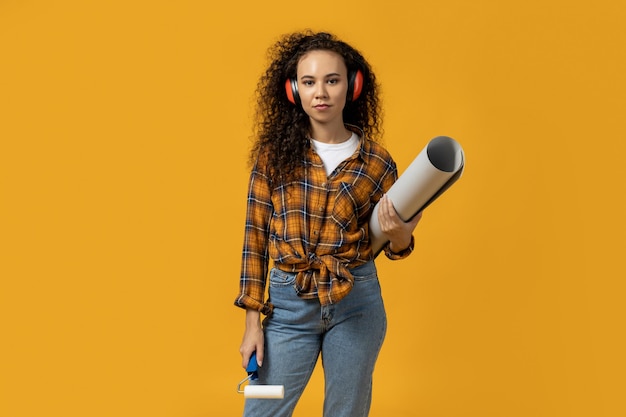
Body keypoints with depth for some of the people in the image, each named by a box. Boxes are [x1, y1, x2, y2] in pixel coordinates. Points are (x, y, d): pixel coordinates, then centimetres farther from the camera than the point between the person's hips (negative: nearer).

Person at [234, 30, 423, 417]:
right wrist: (253, 319, -2)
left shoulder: (376, 161, -3)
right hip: (288, 304, 0)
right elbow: (256, 235, 0)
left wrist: (400, 235, -18)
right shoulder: (275, 152, -4)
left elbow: (390, 246, 7)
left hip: (357, 304, 1)